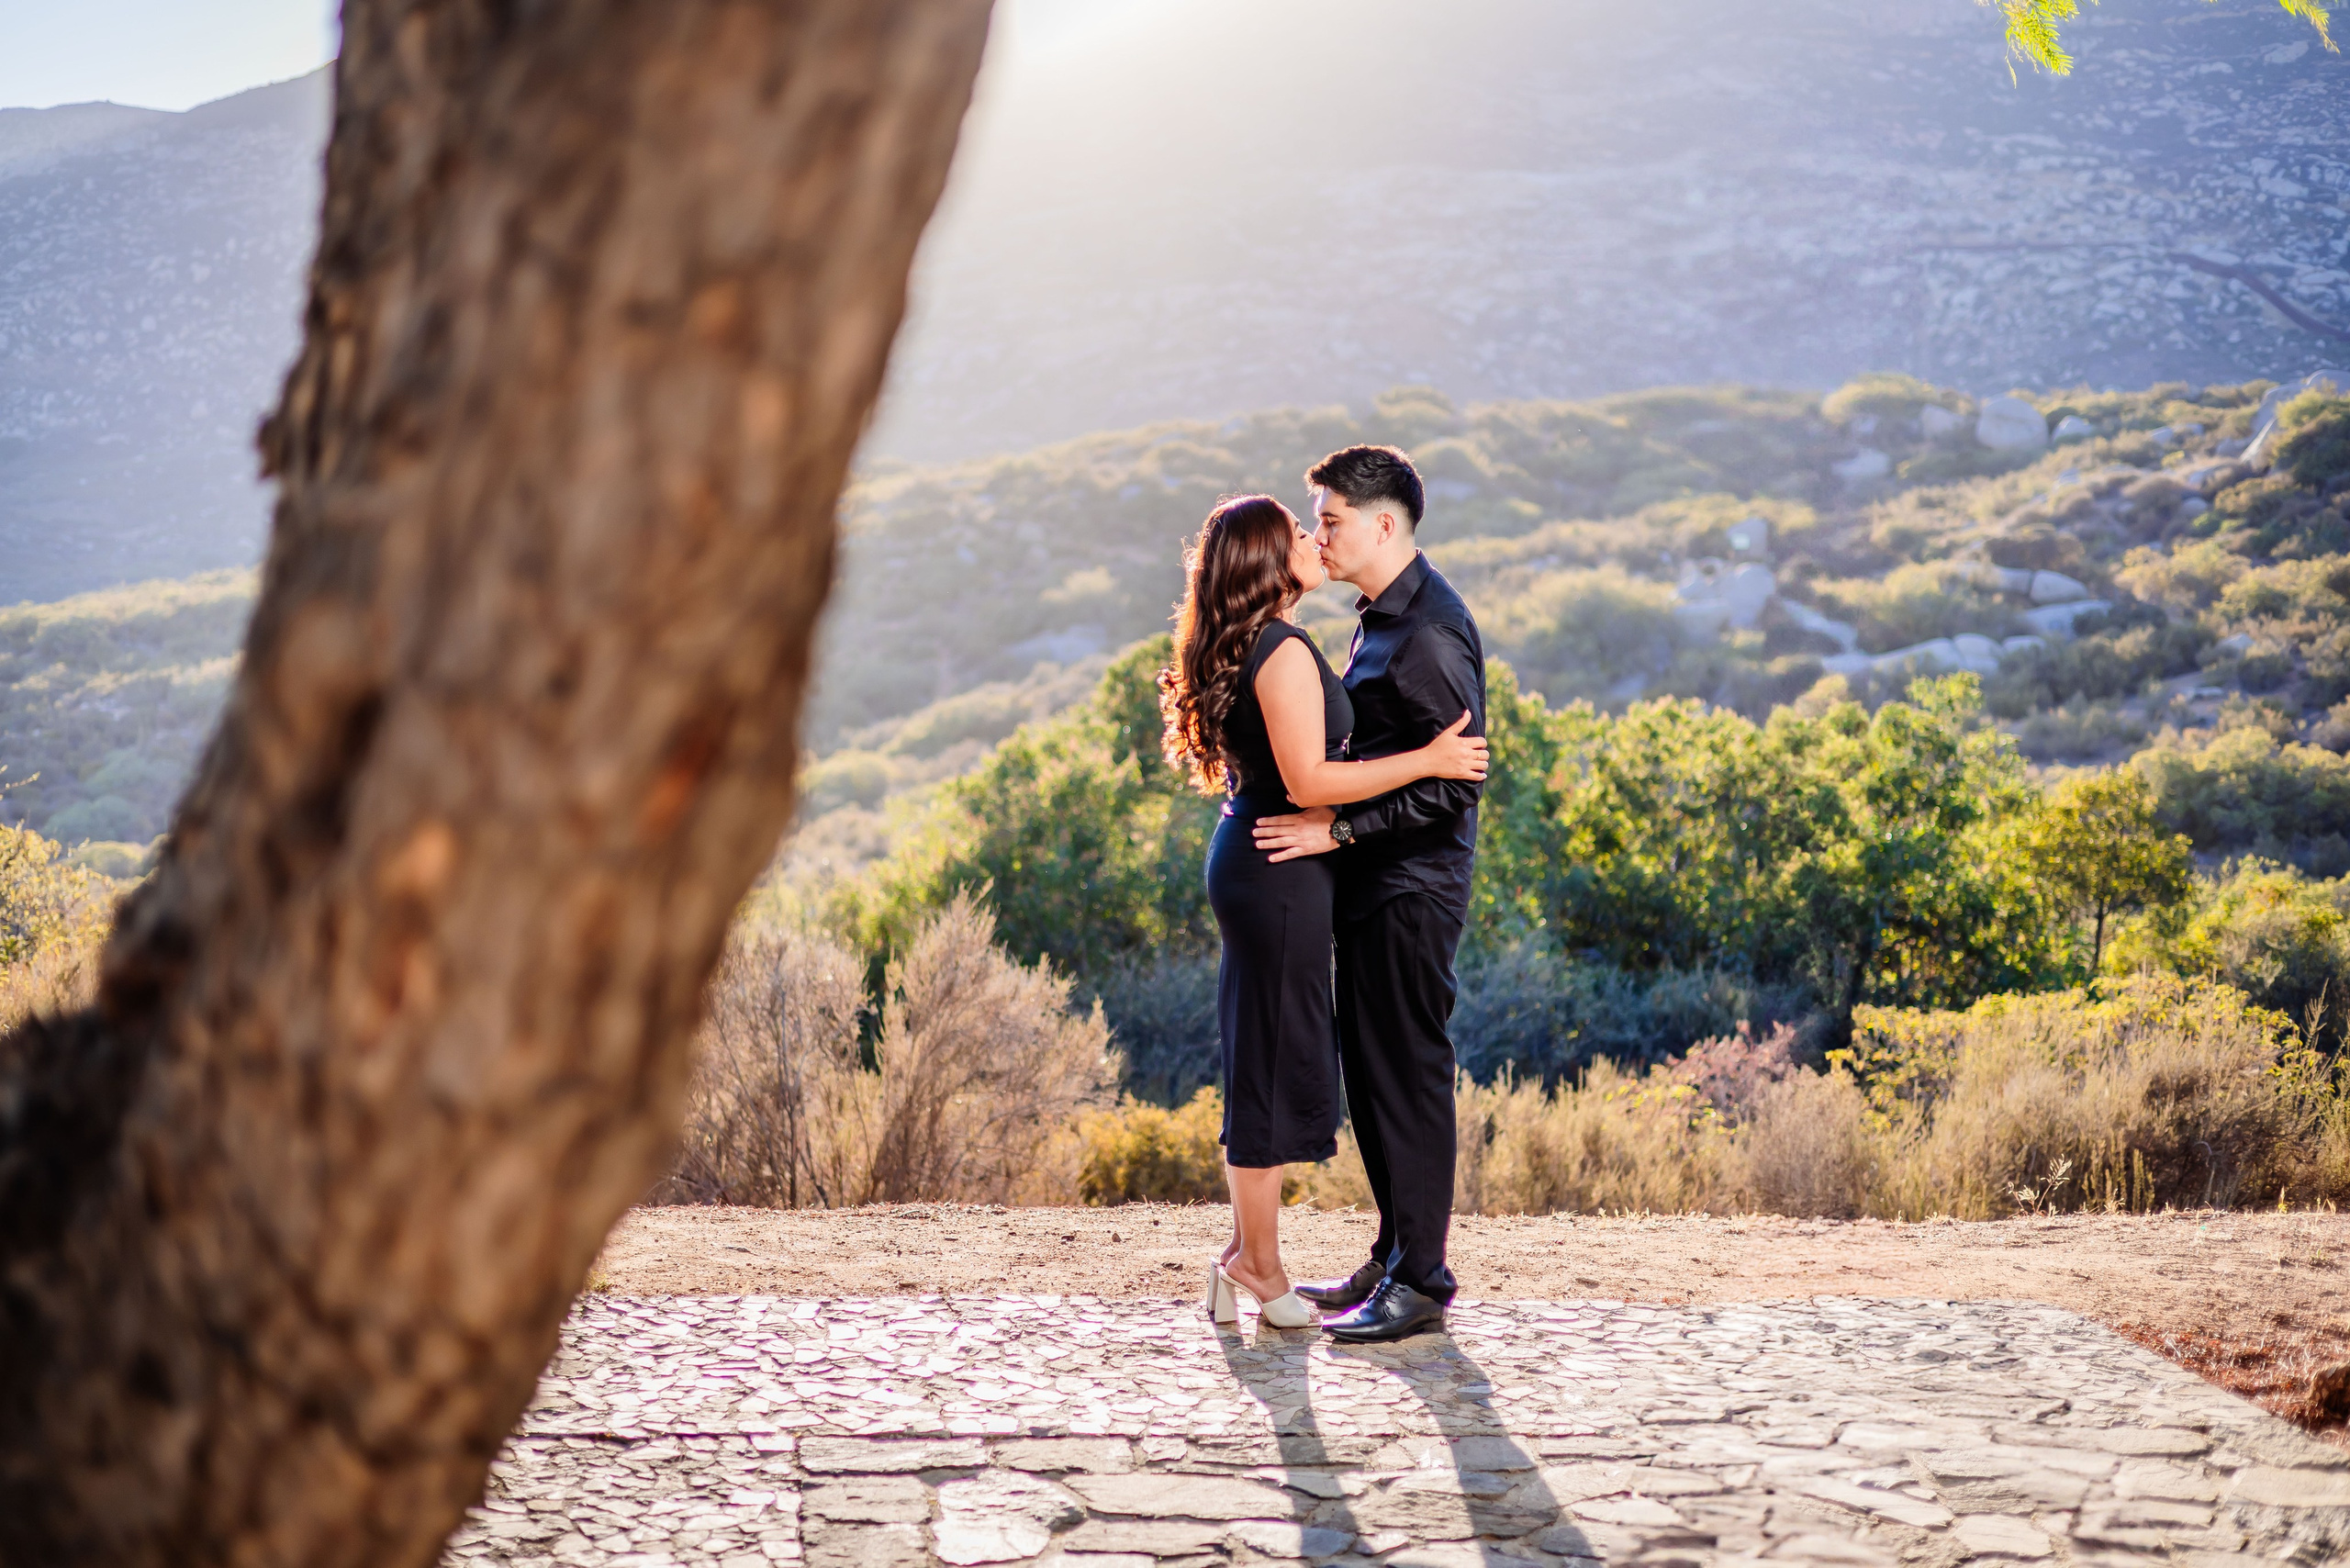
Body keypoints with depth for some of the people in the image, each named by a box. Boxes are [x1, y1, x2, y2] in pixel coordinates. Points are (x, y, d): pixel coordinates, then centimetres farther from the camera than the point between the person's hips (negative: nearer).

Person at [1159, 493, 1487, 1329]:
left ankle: (1244, 1248, 21)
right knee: (1276, 1059, -1)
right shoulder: (1285, 652, -18)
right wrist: (1427, 760, -18)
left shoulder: (1247, 649, 13)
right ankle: (1258, 1262, 8)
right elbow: (1307, 780, -23)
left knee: (1265, 1060, 15)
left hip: (1250, 858, 10)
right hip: (1281, 873, -10)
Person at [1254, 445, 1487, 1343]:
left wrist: (1339, 829, -22)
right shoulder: (1382, 618, 15)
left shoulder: (1429, 631, -17)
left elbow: (1454, 778, -21)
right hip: (1374, 883, 10)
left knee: (1407, 1075, -5)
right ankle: (1394, 1258, 23)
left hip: (1411, 889, -10)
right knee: (1368, 1069, 14)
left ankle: (1421, 1282, 2)